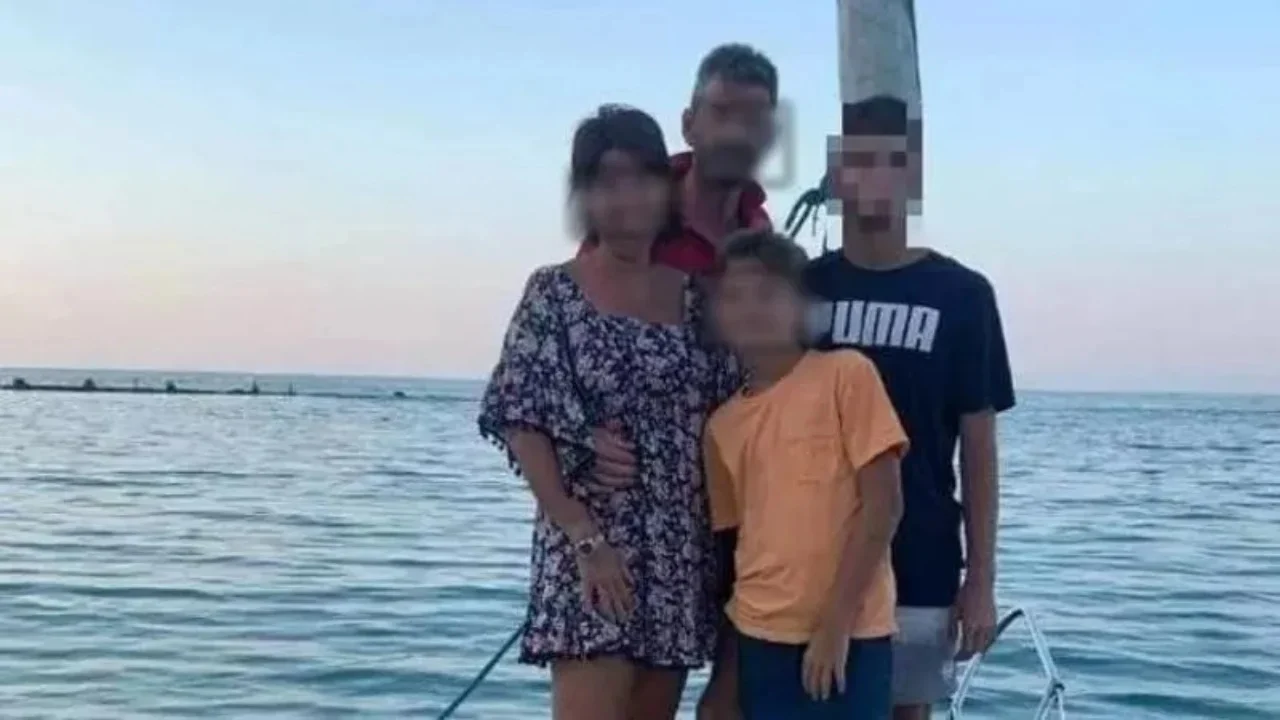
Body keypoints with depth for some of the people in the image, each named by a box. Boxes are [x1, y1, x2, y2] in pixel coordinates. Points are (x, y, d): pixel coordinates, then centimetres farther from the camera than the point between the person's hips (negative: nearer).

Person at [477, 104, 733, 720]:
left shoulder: (694, 297, 8)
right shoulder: (554, 294, -4)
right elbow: (520, 422, -9)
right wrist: (584, 538, -15)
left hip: (680, 558, 5)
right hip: (589, 551, -5)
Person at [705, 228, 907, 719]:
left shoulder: (847, 374, -6)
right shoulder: (722, 425, 9)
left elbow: (882, 505, -10)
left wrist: (835, 621, -12)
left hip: (850, 632, -5)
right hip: (760, 637, 5)